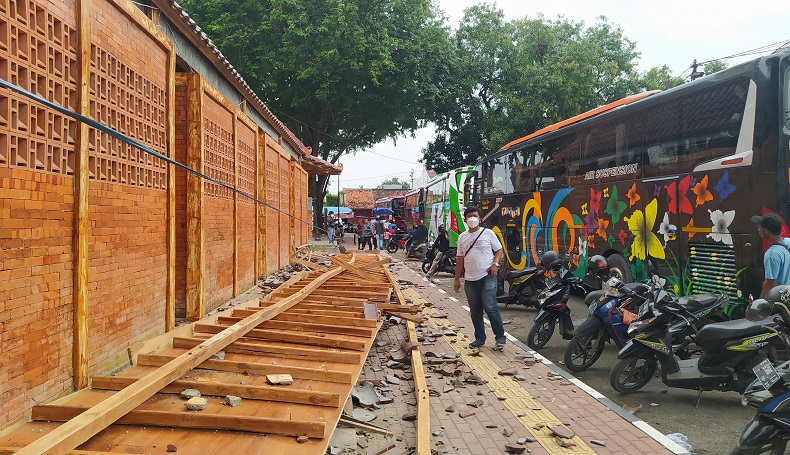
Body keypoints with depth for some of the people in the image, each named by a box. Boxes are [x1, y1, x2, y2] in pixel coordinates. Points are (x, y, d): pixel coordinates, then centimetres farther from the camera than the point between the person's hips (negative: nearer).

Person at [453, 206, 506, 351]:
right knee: (475, 311, 10)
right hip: (470, 279, 5)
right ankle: (480, 338, 22)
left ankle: (500, 337, 0)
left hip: (487, 277, -4)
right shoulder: (462, 237, 12)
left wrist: (495, 264, -14)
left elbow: (499, 250, 4)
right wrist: (457, 279, 15)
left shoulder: (488, 233, 2)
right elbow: (460, 259, 16)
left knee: (490, 308, -11)